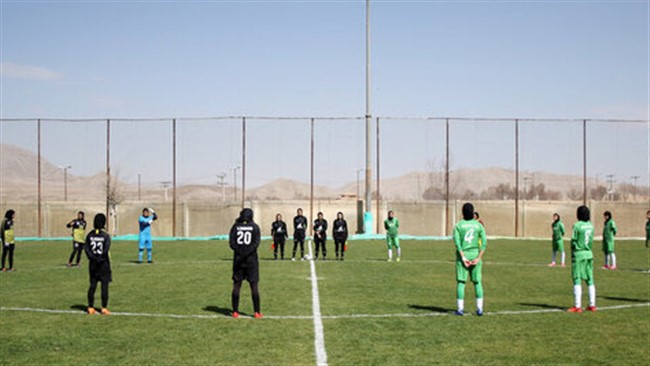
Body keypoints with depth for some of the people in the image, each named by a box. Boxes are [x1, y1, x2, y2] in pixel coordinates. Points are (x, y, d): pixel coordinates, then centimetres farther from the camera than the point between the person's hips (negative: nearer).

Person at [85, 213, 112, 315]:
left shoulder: (90, 235, 2)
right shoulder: (106, 236, -9)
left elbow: (86, 248, -5)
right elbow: (106, 249, -19)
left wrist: (92, 258, -6)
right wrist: (101, 259, -11)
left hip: (93, 263, 4)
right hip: (103, 264, -4)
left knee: (92, 285, 9)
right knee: (104, 286, 1)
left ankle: (91, 307, 11)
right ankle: (104, 308, 1)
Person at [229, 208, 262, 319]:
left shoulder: (236, 226, 3)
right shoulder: (254, 227, 0)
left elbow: (232, 243, -6)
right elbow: (256, 242, -11)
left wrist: (240, 251, -10)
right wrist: (248, 252, -15)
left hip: (238, 259, 1)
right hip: (251, 259, -1)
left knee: (236, 285, 7)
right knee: (254, 285, 3)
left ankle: (235, 311, 6)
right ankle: (257, 312, 2)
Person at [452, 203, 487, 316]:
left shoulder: (458, 225, -1)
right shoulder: (479, 225, 3)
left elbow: (457, 242, -11)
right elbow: (484, 243, -5)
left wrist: (463, 257, -11)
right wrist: (478, 258, -7)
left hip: (462, 254, -1)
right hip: (475, 254, 1)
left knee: (461, 282, 3)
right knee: (477, 282, 9)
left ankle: (460, 308, 0)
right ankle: (479, 308, 6)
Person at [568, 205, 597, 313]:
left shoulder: (577, 225, -12)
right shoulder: (590, 226, 6)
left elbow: (573, 241, -9)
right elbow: (591, 241, 10)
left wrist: (573, 254, 3)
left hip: (578, 255, -6)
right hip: (589, 254, 6)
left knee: (577, 280, -2)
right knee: (590, 280, 10)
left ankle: (577, 306, -4)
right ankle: (592, 305, 12)